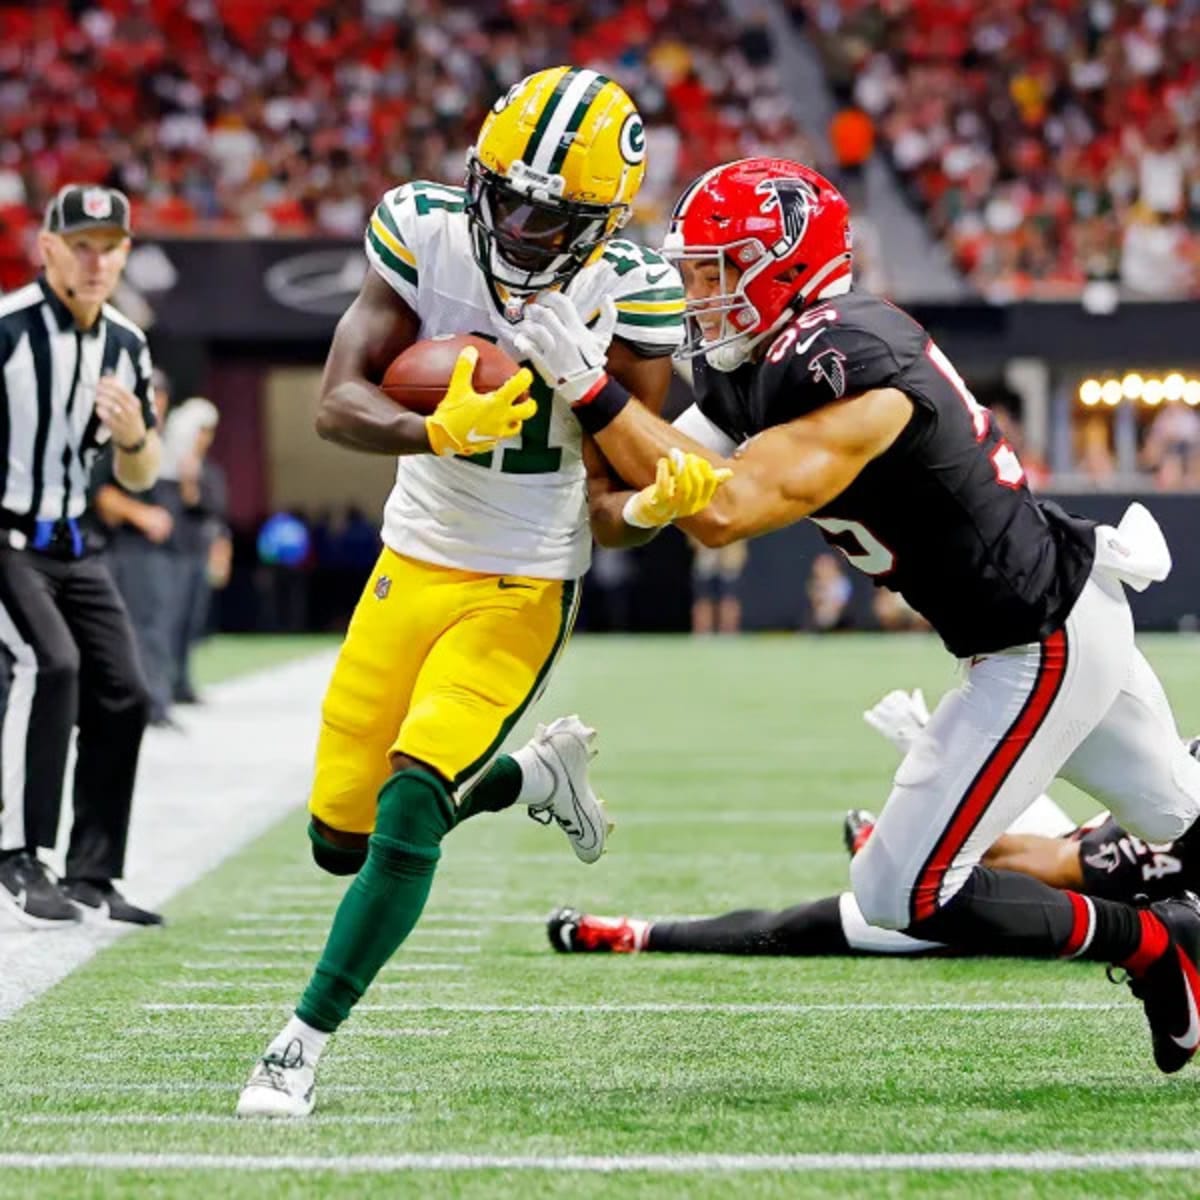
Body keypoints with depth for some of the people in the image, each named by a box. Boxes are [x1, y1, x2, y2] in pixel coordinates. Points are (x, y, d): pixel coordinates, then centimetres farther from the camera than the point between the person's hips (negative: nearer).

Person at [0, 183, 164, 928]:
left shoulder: (127, 346, 6)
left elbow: (139, 478, 13)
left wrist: (134, 439, -9)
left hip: (69, 545, 7)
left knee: (122, 694, 3)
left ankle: (90, 877, 13)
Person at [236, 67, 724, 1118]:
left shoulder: (631, 296, -19)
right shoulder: (424, 232, -13)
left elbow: (605, 510, -14)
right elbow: (338, 405, -16)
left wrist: (656, 505, -37)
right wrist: (439, 430, -36)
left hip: (524, 590, -4)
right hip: (413, 562, 4)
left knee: (409, 807, -21)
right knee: (343, 838, 8)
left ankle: (306, 1044, -5)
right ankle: (535, 776, 36)